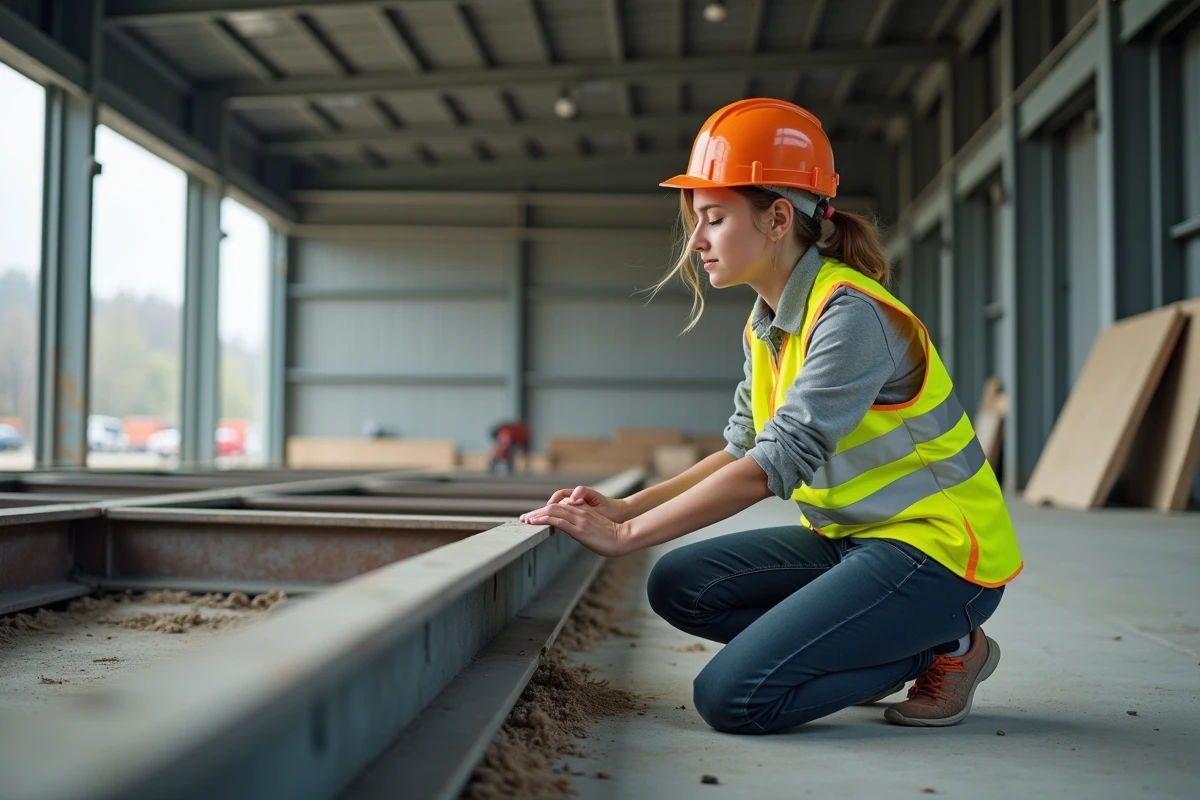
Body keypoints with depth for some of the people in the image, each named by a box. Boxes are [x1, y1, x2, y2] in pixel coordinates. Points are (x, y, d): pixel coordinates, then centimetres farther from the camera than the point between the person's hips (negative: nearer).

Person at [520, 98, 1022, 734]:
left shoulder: (850, 314, -22)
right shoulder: (765, 326, 8)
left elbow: (775, 466, -28)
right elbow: (743, 450, 10)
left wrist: (625, 534, -26)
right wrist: (627, 506, -4)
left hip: (937, 545, -9)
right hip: (852, 538, 9)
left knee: (731, 697, -18)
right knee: (678, 585, 1)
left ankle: (944, 650, 0)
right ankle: (885, 650, 5)